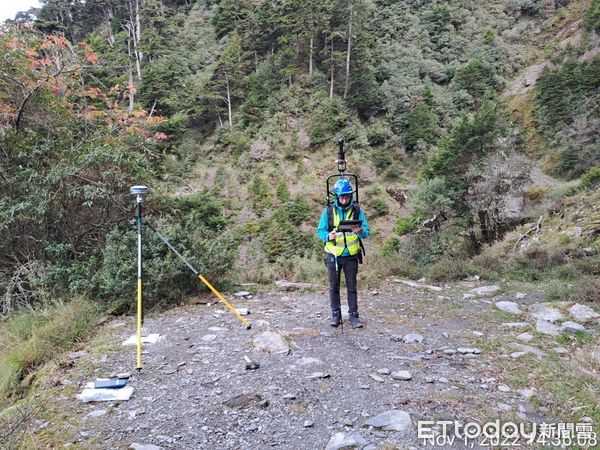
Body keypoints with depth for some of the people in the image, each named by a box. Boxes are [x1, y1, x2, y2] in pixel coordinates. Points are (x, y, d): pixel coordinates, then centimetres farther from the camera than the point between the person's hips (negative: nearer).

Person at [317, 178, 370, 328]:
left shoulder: (357, 210, -3)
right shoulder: (329, 211, -4)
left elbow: (367, 232, -4)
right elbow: (320, 230, -2)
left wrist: (360, 231, -27)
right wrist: (328, 236, -24)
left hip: (351, 256, 0)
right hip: (333, 255, 0)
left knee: (352, 287, 7)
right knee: (334, 286, 10)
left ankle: (353, 315, 18)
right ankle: (335, 314, 23)